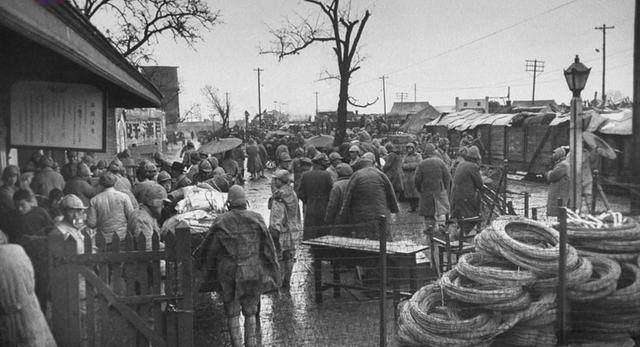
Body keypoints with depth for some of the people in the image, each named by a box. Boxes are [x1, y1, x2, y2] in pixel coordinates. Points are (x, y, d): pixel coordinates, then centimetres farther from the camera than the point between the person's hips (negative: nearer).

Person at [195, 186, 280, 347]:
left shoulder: (221, 222, -6)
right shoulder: (256, 219, -3)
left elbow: (209, 248, 2)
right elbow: (268, 247, 0)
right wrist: (274, 273, 8)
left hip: (229, 273, -1)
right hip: (253, 272, 1)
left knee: (232, 313, 10)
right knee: (250, 312, 14)